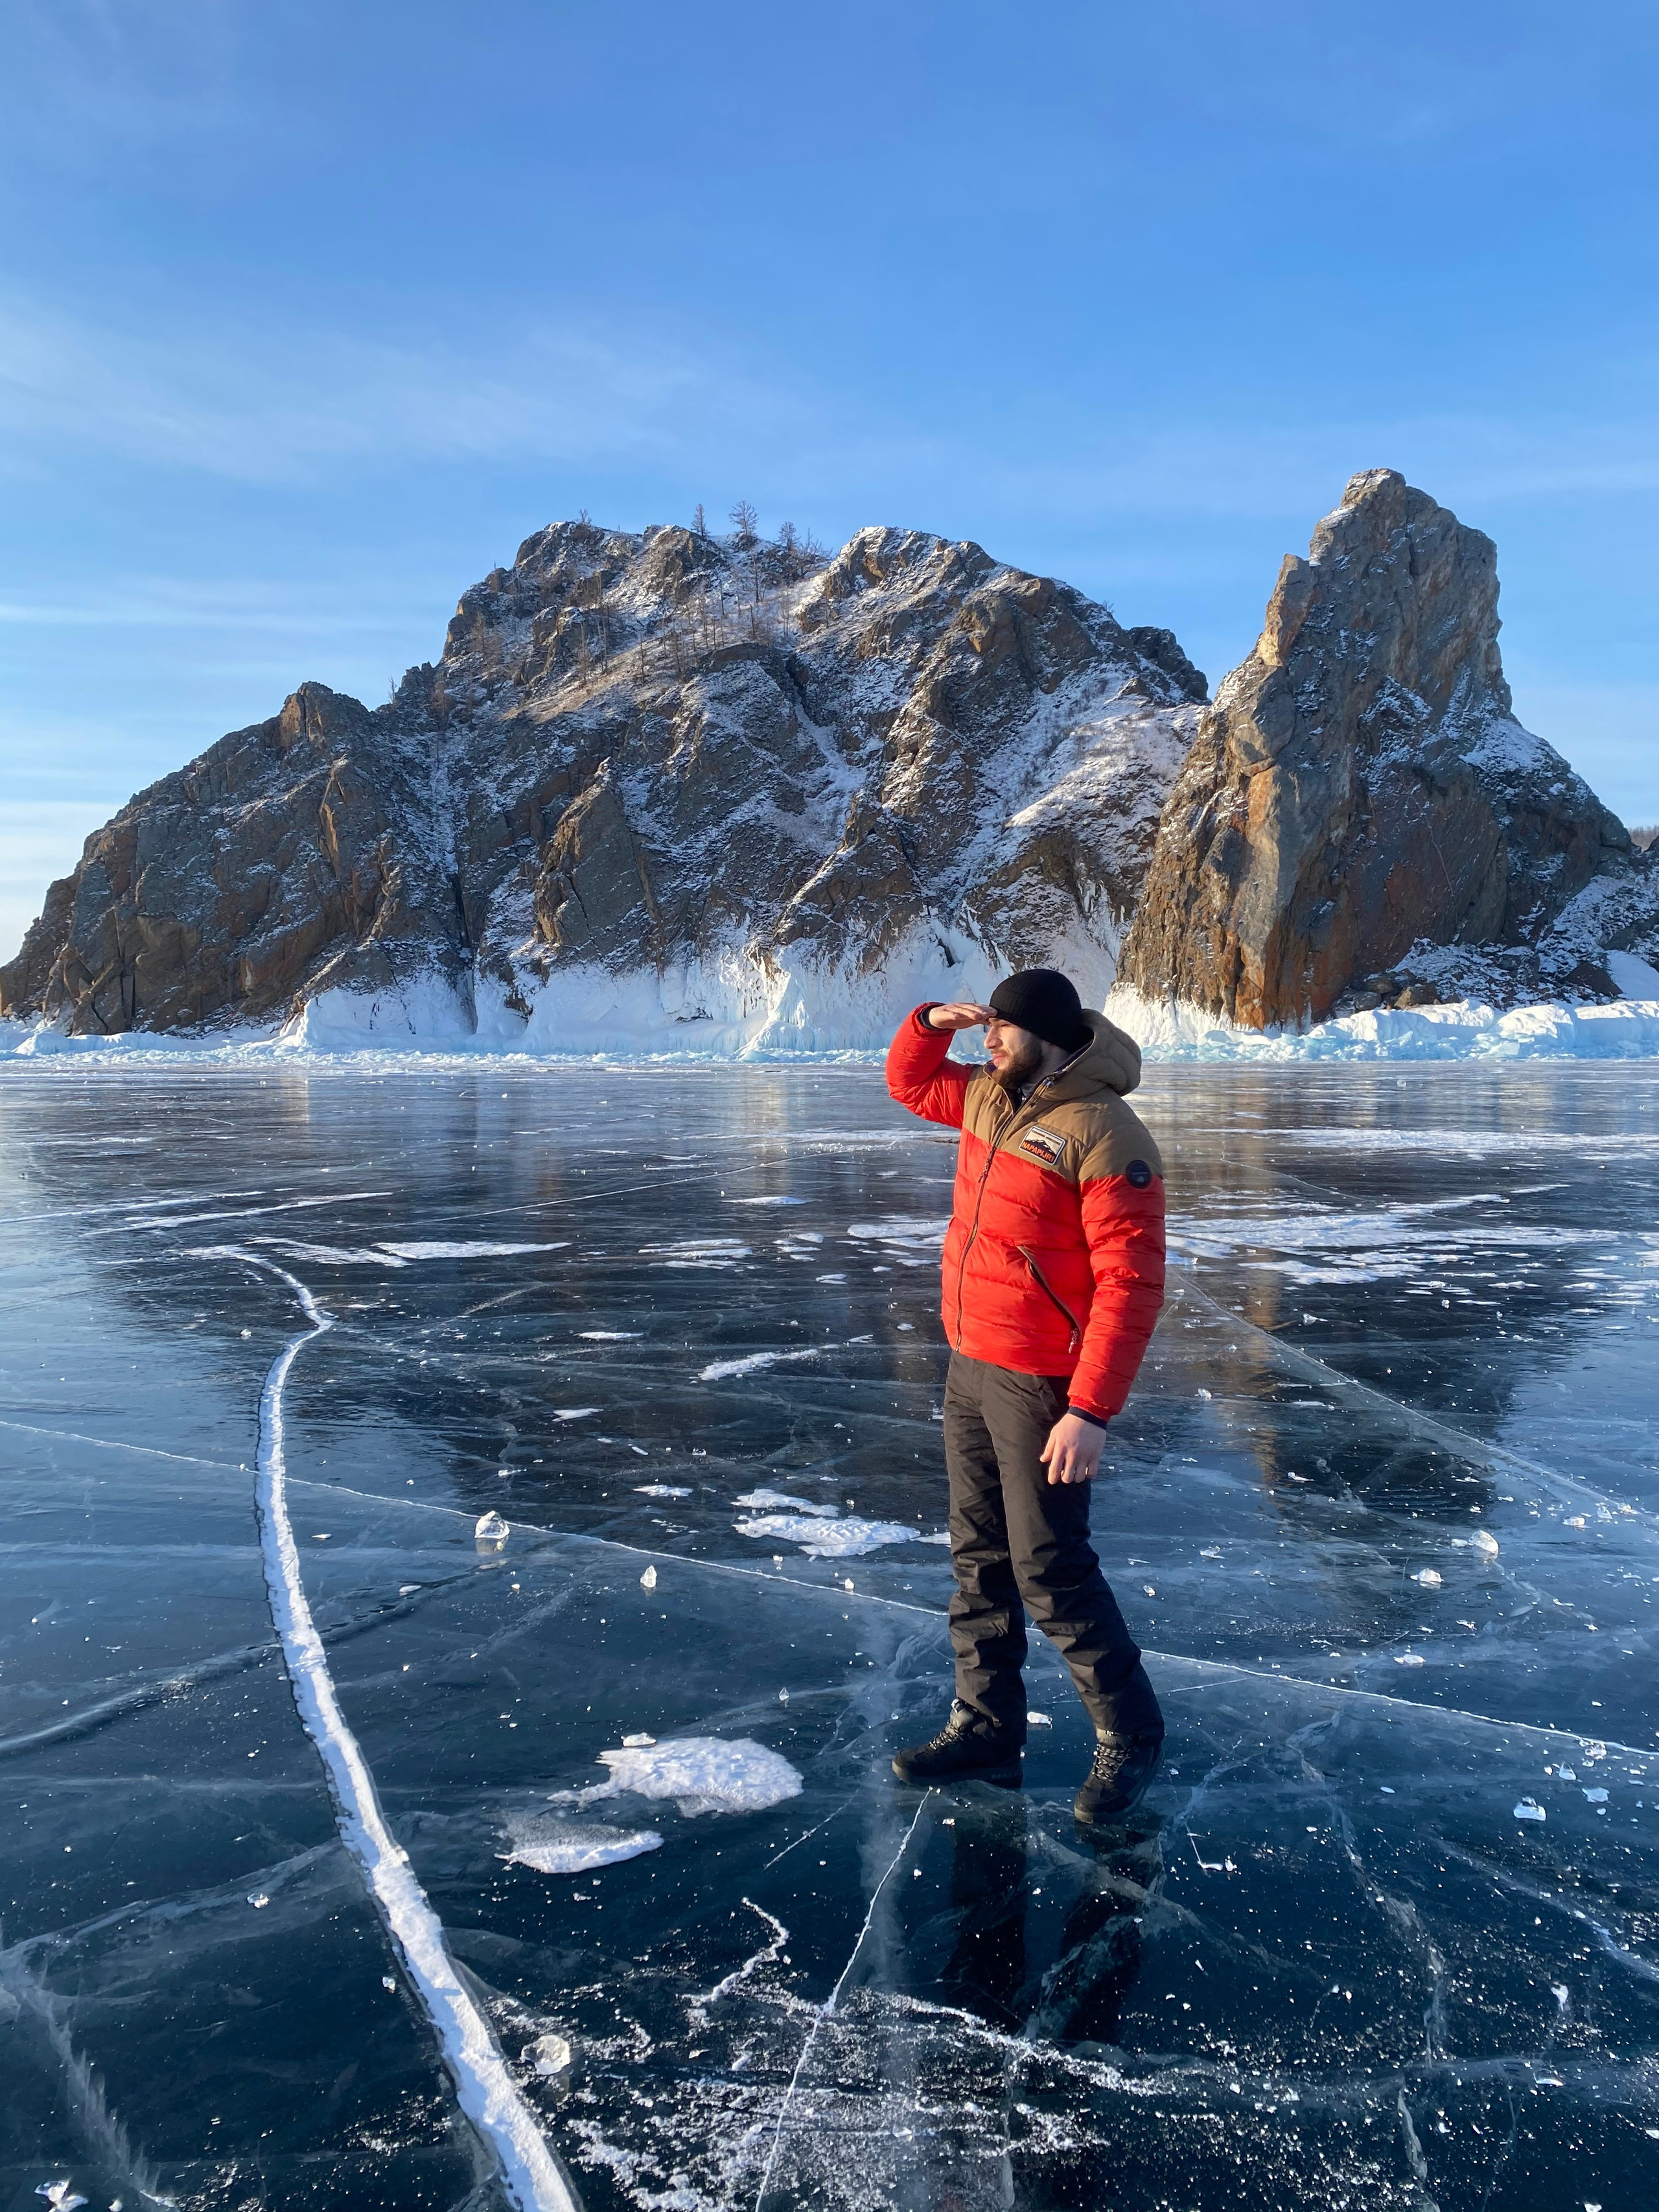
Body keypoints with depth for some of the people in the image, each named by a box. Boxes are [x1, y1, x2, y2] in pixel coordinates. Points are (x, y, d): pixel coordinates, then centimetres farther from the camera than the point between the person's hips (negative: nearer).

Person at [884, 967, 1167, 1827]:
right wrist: (932, 1021, 3)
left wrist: (1092, 1411, -25)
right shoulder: (988, 1097, 6)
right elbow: (909, 1081, 26)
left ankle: (1128, 1735, 19)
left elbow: (1130, 1287, -22)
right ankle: (985, 1730, 28)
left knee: (1049, 1570, -1)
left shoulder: (1103, 1136, -19)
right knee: (979, 1556, 15)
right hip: (970, 1368, 9)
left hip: (1041, 1385, -9)